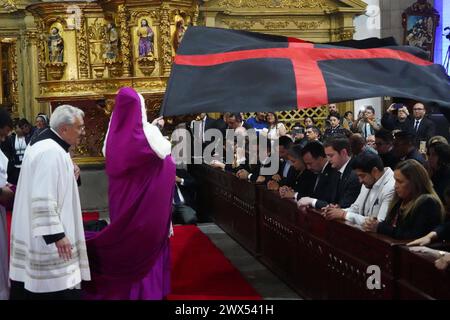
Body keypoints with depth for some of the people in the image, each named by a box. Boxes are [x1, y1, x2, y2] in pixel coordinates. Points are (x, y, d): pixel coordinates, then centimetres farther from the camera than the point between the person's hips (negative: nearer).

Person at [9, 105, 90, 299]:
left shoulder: (47, 145, 12)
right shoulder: (51, 152, -21)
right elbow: (43, 200, -26)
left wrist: (69, 176, 14)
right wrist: (56, 235, -24)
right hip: (47, 241, -11)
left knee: (29, 287, 15)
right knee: (57, 289, -5)